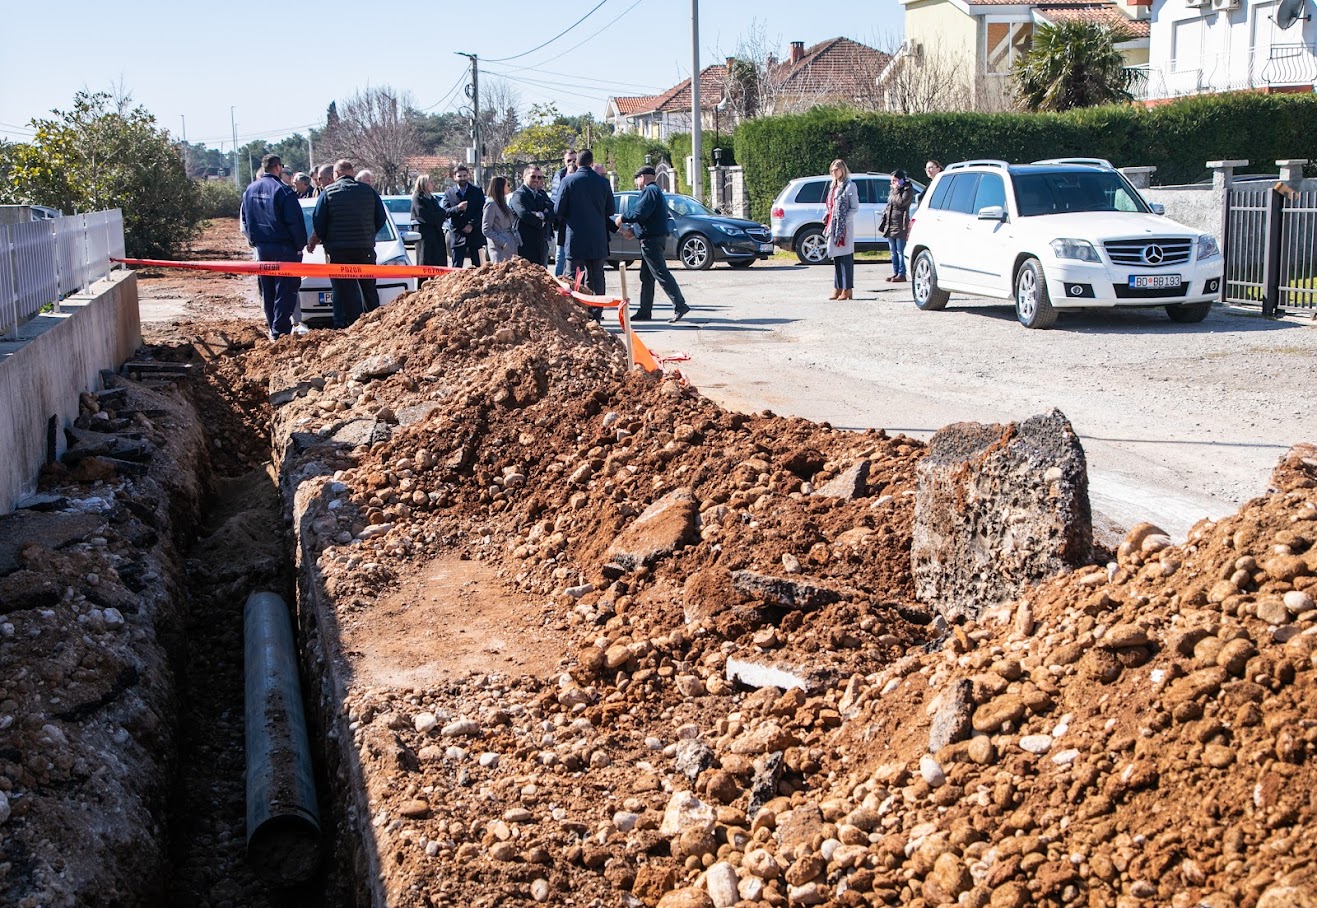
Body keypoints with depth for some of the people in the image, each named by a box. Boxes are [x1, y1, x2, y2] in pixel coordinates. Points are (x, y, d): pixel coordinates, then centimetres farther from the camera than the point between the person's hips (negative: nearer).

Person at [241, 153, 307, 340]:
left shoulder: (250, 190, 8)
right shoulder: (282, 190, -14)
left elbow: (245, 220, 16)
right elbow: (294, 221, -14)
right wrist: (299, 245, -4)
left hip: (261, 247, 7)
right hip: (283, 247, -7)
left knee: (267, 290, 13)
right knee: (285, 289, -4)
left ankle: (272, 327, 18)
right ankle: (280, 330, -8)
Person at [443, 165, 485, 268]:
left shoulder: (477, 191, 9)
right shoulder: (449, 193, 9)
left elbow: (481, 211, 1)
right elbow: (445, 212, -1)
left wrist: (471, 225, -11)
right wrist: (457, 208, -20)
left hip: (475, 233, 0)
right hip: (458, 235, 0)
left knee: (477, 265, 1)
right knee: (457, 266, -3)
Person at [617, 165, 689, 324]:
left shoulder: (650, 191, -13)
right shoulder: (655, 191, 22)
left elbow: (640, 213, -21)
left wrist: (623, 218, -7)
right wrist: (633, 228, 24)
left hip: (651, 240, -11)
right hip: (652, 239, 11)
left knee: (661, 274, -13)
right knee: (646, 277, 13)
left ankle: (680, 306, -17)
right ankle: (645, 311, 17)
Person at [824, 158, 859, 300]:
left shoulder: (850, 186, -4)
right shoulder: (833, 186, 18)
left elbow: (855, 208, -7)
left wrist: (843, 220, -16)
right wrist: (827, 218, 6)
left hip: (845, 227, -7)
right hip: (833, 227, 7)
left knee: (846, 257, -8)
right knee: (836, 257, 7)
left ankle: (847, 289, -8)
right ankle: (838, 288, 10)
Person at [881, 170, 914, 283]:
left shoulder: (908, 189, -5)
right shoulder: (892, 190, 19)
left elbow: (901, 202, -19)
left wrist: (896, 190, -10)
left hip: (900, 224, -8)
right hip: (890, 223, 8)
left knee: (900, 251, -7)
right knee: (893, 251, 10)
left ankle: (901, 274, -5)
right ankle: (895, 273, 15)